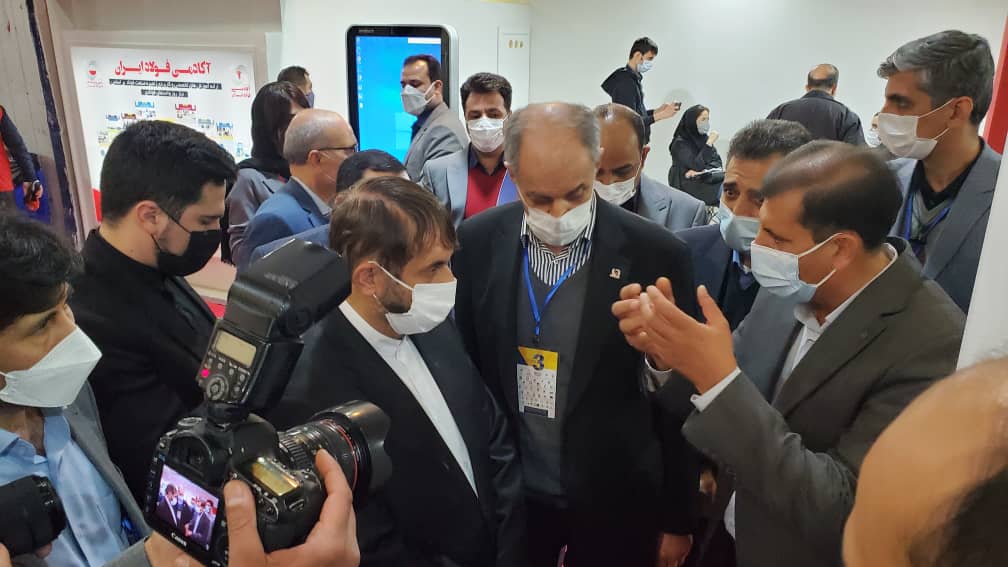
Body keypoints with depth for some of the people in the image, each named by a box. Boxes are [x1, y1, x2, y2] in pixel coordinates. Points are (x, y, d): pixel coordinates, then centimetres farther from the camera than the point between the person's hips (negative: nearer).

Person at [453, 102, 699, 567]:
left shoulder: (656, 254, -15)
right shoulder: (478, 243, -8)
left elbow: (680, 400, -7)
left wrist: (677, 518, -1)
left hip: (615, 502, -1)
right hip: (507, 494, 2)